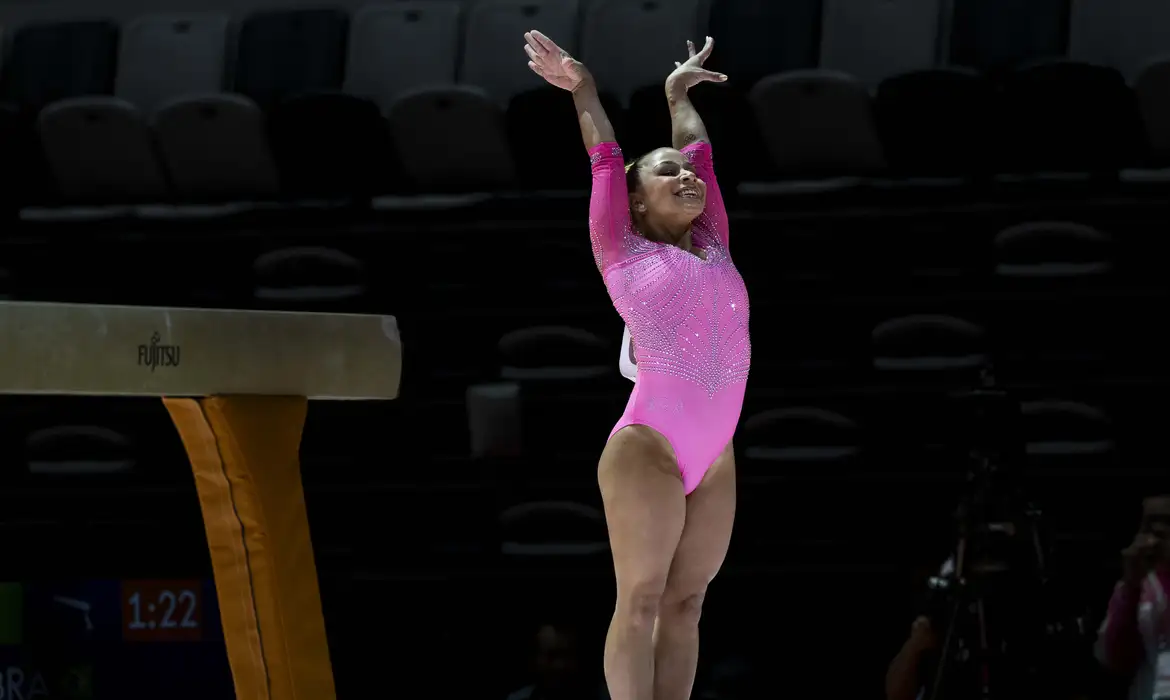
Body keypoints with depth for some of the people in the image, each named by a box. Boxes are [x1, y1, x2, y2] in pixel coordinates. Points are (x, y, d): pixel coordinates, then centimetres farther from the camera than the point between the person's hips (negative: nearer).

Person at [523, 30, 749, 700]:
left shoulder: (713, 246, 17)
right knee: (641, 598, -7)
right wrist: (584, 91, 21)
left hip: (715, 458, 5)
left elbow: (698, 145, 28)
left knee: (685, 602, 4)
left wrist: (679, 93, 39)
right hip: (649, 444, -5)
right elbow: (606, 160, 11)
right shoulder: (624, 252, 6)